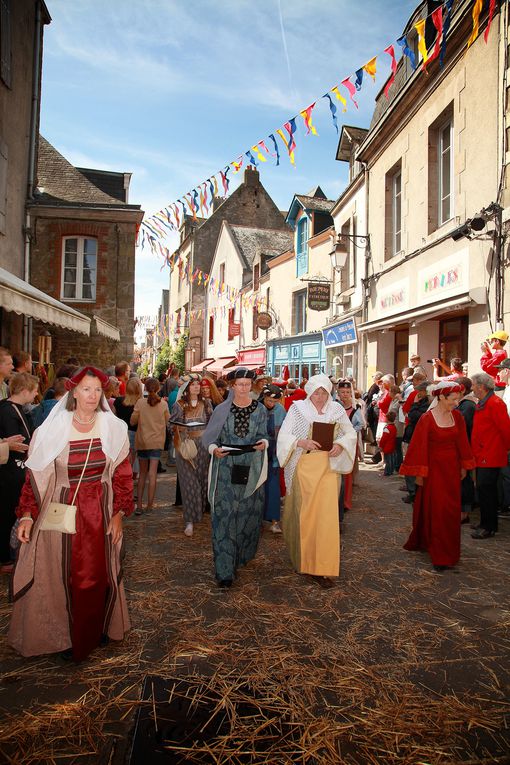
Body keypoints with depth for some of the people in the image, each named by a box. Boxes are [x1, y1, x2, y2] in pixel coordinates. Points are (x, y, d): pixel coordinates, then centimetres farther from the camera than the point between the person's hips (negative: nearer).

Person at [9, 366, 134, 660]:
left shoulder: (113, 428, -4)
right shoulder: (54, 429, -9)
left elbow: (123, 474, 0)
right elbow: (36, 476, -4)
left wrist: (119, 513, -4)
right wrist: (27, 515, -9)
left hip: (101, 513, 2)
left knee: (100, 573, 9)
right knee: (64, 575, 8)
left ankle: (97, 629, 33)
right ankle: (66, 636, 30)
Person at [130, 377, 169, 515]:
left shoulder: (140, 402, -8)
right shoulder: (163, 404, -6)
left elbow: (132, 421, -4)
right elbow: (167, 420, 8)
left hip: (142, 441, 1)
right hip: (157, 441, -1)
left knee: (142, 473, 12)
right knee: (152, 474, 1)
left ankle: (139, 505, 10)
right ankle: (149, 505, 1)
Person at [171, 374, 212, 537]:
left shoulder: (206, 403, 6)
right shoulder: (179, 405, 0)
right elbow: (172, 425, 3)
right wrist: (180, 428, -16)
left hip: (203, 445, 2)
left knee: (202, 479, 8)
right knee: (189, 482, -4)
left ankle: (200, 510, 30)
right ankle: (189, 521, 0)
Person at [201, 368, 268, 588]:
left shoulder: (260, 410, 4)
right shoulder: (222, 410, 0)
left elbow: (263, 435, 9)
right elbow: (209, 437, 3)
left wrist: (263, 443, -13)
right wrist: (214, 448, -17)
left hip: (251, 470, 2)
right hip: (226, 469, -2)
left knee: (249, 513, 10)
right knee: (224, 515, -4)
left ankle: (242, 554, 33)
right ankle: (225, 569, 1)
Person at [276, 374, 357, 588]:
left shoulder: (337, 409, 3)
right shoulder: (297, 408, -3)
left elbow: (351, 434, 10)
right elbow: (284, 436, -6)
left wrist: (340, 444, -10)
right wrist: (302, 442, -23)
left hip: (328, 468, 1)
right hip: (302, 467, -1)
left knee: (326, 514, -2)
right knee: (303, 513, 8)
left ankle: (321, 567, 8)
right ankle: (301, 556, 32)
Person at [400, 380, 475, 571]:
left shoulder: (457, 416, 1)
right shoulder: (427, 419, -15)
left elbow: (462, 442, 9)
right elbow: (420, 447, -12)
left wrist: (464, 466, 10)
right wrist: (419, 473, -11)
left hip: (451, 467, 5)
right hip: (434, 468, -5)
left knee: (451, 509, 13)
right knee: (435, 509, 2)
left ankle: (449, 550, 31)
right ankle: (440, 555, 12)